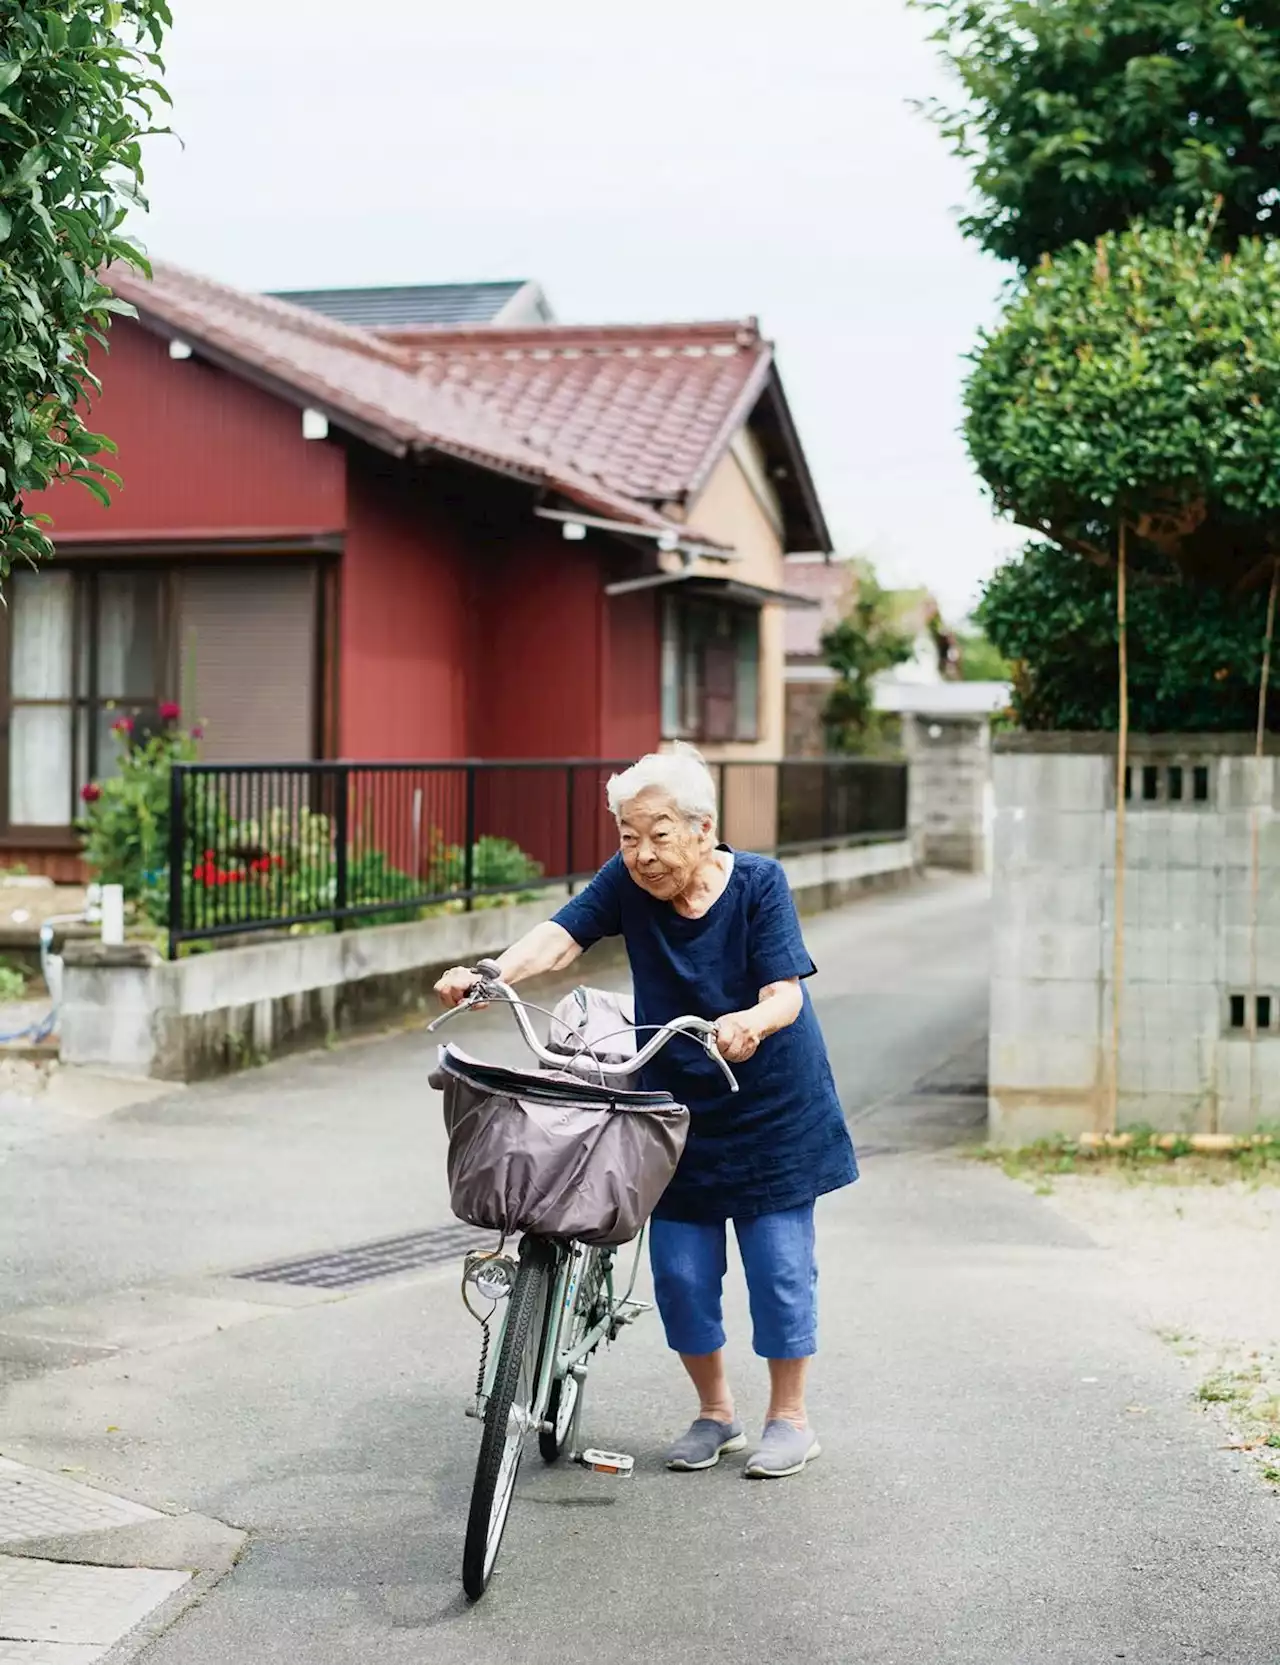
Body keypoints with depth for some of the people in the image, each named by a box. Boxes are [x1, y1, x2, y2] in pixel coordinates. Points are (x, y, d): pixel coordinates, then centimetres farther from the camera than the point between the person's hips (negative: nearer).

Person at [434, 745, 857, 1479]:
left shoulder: (758, 882, -15)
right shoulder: (628, 882, -9)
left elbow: (786, 994, -22)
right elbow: (561, 936, -23)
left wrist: (753, 1023, -45)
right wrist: (492, 975, -42)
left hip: (772, 1109, -3)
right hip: (677, 1104, 3)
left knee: (779, 1262, 0)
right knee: (680, 1269, 2)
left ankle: (790, 1418, 18)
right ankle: (715, 1412, 24)